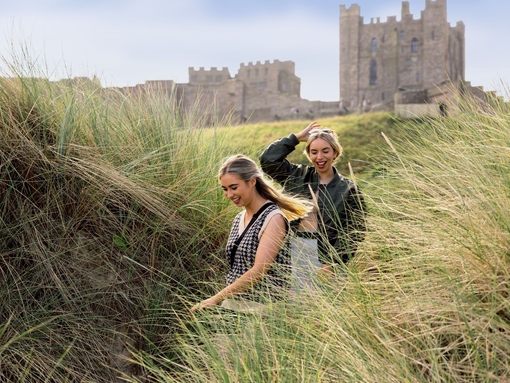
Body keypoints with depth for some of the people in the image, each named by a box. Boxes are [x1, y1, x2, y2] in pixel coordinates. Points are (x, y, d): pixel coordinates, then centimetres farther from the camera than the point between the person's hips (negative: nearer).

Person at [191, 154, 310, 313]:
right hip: (232, 302, 7)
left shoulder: (274, 218, -11)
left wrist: (216, 299, -20)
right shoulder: (239, 219, 13)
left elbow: (259, 270, -19)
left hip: (260, 306, -7)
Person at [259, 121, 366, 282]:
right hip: (294, 252, 3)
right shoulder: (298, 176, 9)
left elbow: (354, 232, -2)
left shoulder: (348, 189, 0)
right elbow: (268, 159, 1)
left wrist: (332, 264, -10)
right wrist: (297, 137, 3)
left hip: (325, 255, -2)